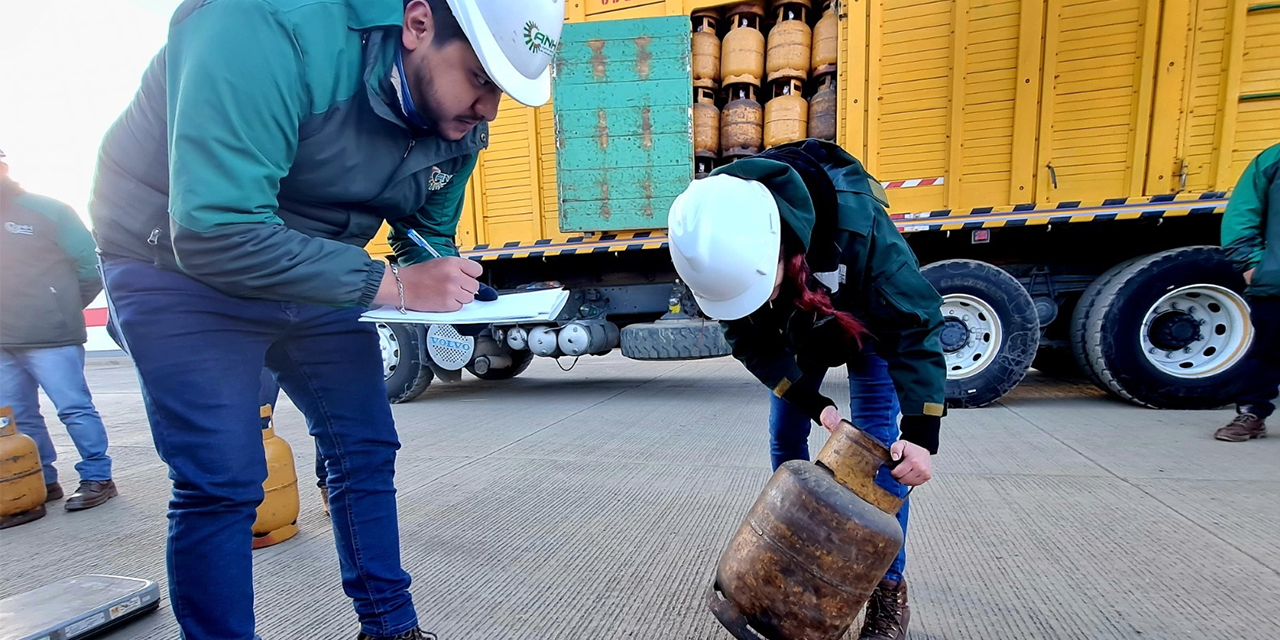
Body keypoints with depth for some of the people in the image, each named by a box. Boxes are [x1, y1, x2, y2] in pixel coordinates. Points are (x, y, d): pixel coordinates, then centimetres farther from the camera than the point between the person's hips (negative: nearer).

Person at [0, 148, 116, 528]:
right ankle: (42, 484, 20)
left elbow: (90, 265, -4)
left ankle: (97, 478, 4)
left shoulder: (47, 211, -3)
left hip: (50, 337, -7)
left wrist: (66, 307, 3)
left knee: (74, 407, -4)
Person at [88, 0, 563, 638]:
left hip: (318, 273, 6)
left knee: (365, 450, 6)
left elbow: (429, 233, 5)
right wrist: (391, 284, -34)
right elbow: (215, 235, -35)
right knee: (222, 481, -12)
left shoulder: (460, 122, -8)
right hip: (176, 259, -5)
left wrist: (448, 284, -16)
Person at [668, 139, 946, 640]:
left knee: (879, 446, -10)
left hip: (870, 320, -3)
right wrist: (813, 404, -28)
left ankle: (889, 589, 6)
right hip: (797, 331, 3)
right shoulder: (715, 250, -33)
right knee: (785, 441, 5)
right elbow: (752, 342, -19)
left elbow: (914, 323, -33)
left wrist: (920, 434, -36)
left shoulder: (855, 220, -43)